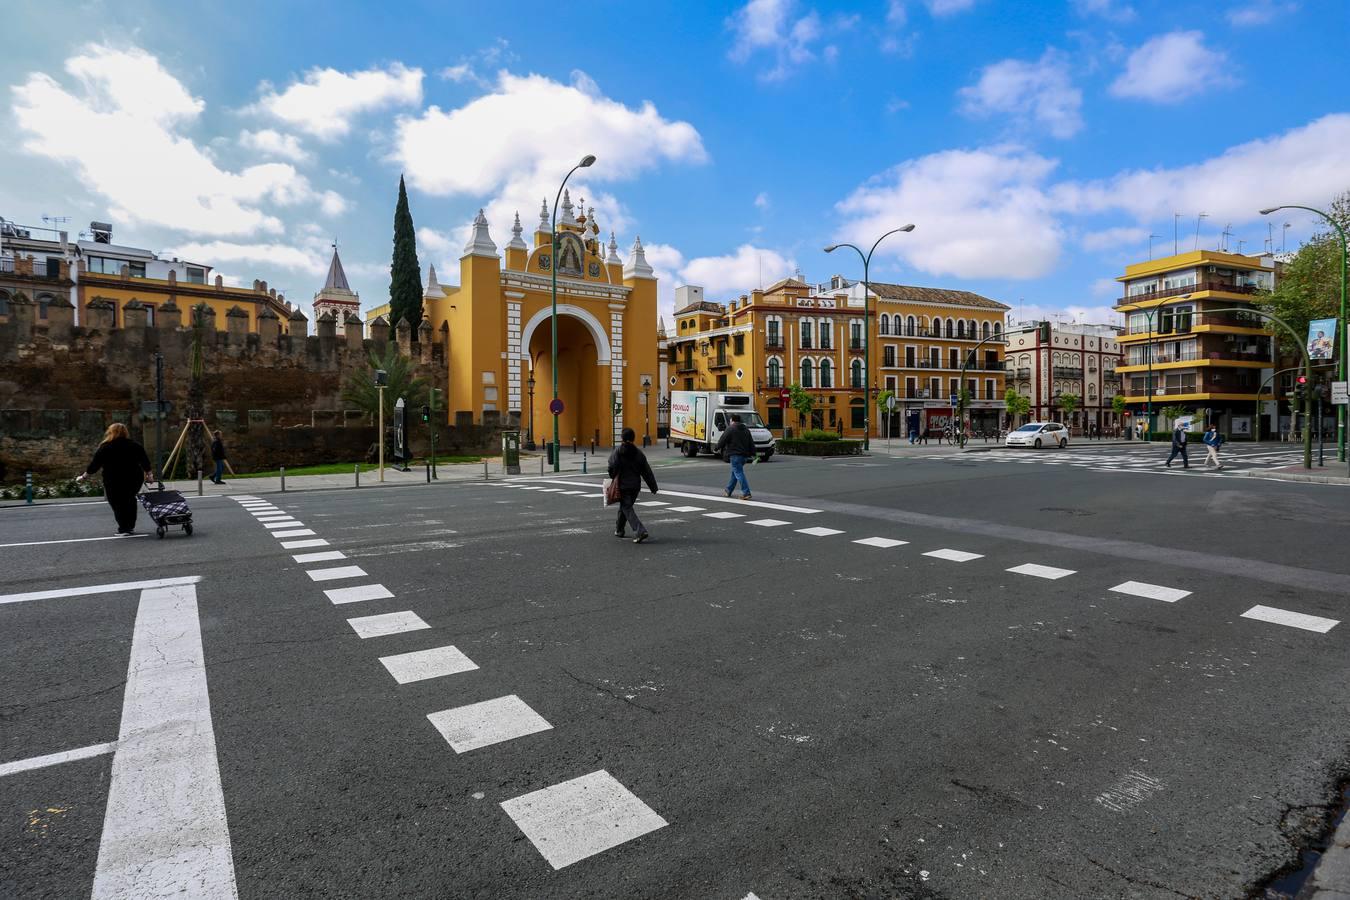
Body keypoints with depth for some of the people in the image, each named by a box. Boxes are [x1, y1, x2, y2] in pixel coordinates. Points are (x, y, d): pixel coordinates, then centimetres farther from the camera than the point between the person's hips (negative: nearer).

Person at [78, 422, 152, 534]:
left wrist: (84, 476, 12)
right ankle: (131, 526, 19)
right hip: (134, 479, 4)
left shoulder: (105, 448, -6)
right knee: (130, 501, 18)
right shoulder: (135, 446, 3)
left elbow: (94, 464, -2)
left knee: (118, 504, 6)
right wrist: (147, 474, 22)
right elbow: (145, 462, 8)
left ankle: (124, 529, 4)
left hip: (114, 481, -4)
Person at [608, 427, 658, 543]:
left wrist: (613, 478, -1)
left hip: (623, 485, -5)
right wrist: (653, 486, 7)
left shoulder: (618, 451, -8)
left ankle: (640, 531, -18)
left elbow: (612, 466, -20)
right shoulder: (639, 453, 4)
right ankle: (619, 529, 35)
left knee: (627, 508, -4)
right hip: (635, 485, 5)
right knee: (625, 506, 22)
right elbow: (647, 471, 4)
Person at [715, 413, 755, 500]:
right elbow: (751, 443, 17)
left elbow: (722, 440, -7)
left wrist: (716, 449, 7)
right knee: (734, 472, 20)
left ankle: (746, 493, -16)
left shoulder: (730, 429, -7)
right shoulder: (746, 429, 16)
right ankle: (729, 490, 30)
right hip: (744, 455, 8)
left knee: (739, 473, -9)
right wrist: (752, 454, 20)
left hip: (735, 455, -8)